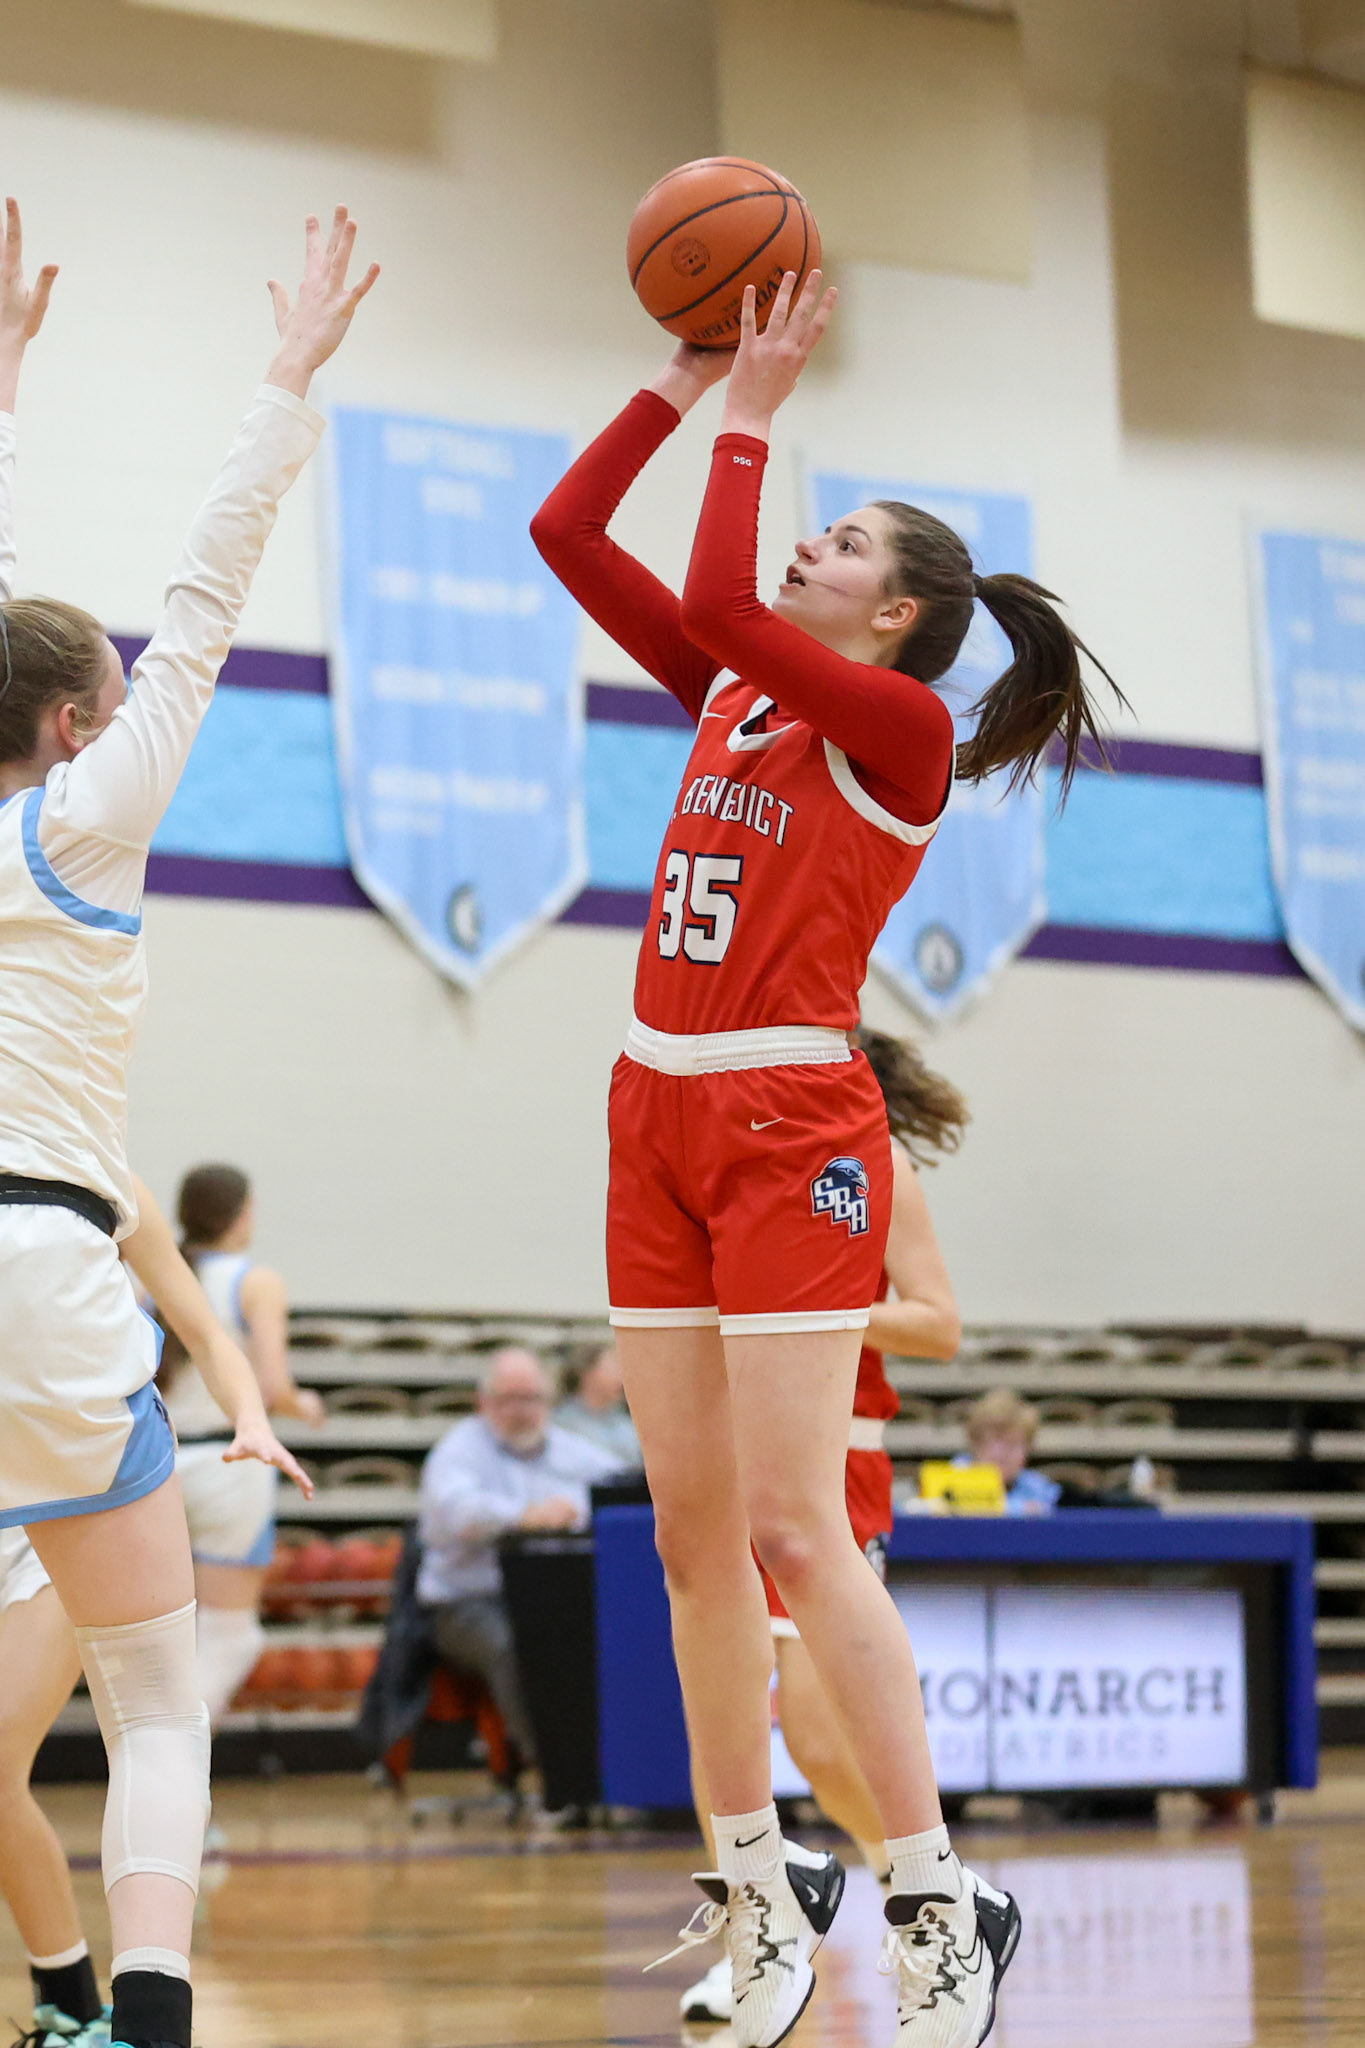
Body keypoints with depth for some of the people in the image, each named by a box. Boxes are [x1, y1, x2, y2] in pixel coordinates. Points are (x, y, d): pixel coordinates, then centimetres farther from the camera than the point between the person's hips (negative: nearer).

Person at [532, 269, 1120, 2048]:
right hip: (662, 1116, 8)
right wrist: (683, 383, 7)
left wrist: (752, 414, -13)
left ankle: (941, 1903, -6)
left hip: (791, 1128, -8)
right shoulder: (735, 692, 13)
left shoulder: (902, 726, -8)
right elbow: (567, 535, 13)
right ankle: (758, 1888, 14)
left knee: (795, 1531, -12)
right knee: (692, 1535, 7)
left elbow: (718, 600, -22)